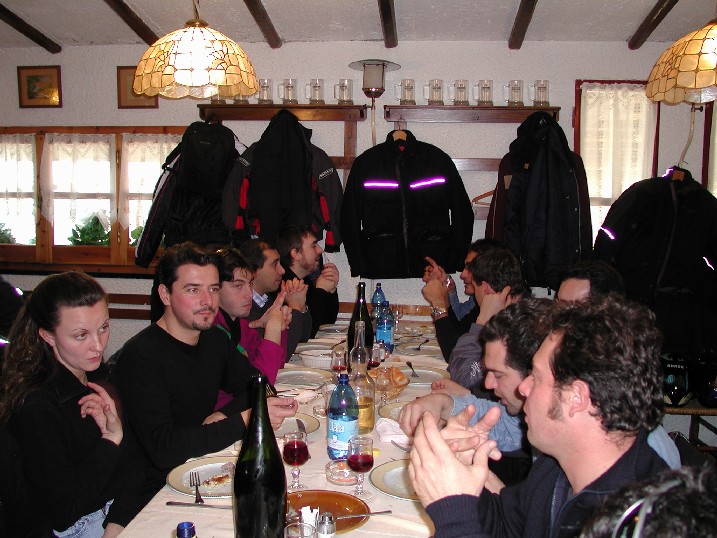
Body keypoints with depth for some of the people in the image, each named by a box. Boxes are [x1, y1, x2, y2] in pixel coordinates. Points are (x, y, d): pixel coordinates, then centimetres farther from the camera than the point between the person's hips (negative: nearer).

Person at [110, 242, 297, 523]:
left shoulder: (215, 340, 6)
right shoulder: (139, 357, -18)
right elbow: (163, 449, -25)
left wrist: (224, 415, -5)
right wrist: (245, 420, -29)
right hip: (150, 497, -7)